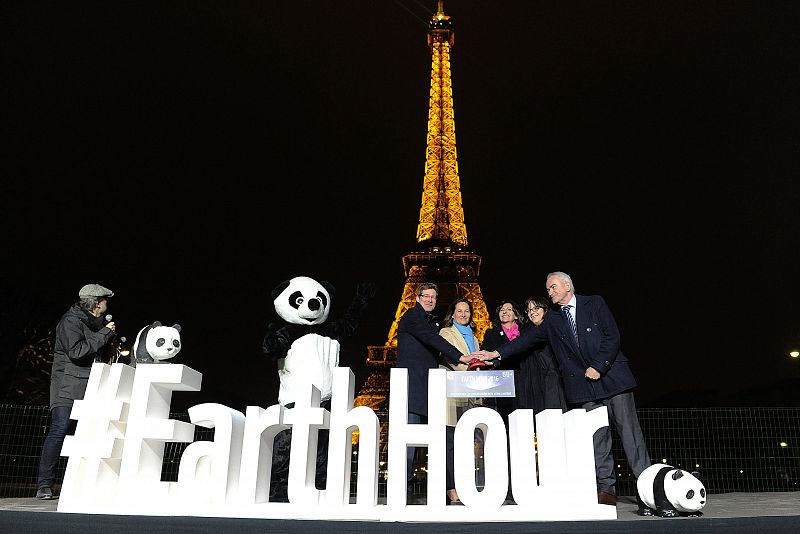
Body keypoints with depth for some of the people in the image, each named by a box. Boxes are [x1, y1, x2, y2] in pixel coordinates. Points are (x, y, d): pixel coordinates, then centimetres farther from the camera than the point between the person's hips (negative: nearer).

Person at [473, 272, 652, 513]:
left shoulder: (595, 303, 2)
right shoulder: (552, 320, 13)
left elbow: (612, 336, -5)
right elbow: (528, 338, 8)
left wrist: (598, 367, -12)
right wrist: (497, 354, 0)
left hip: (612, 376, -3)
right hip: (585, 386, 3)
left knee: (629, 433, -2)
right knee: (597, 438, 3)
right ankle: (606, 489, 10)